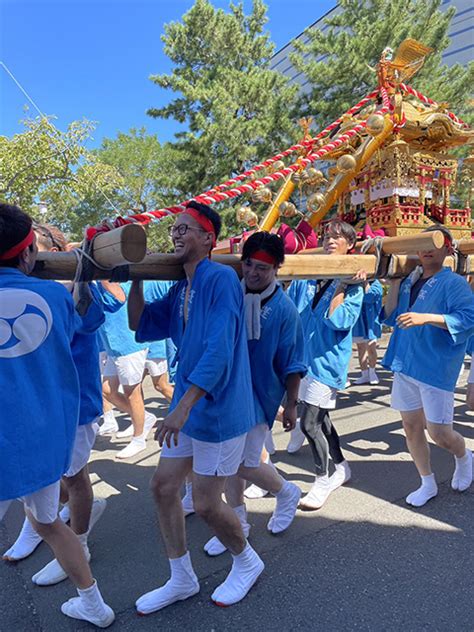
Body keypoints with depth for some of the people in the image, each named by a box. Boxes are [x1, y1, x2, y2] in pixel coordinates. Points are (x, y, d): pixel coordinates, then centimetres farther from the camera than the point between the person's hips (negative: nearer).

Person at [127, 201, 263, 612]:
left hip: (219, 409, -8)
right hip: (187, 407, 8)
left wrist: (185, 405, -29)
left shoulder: (222, 278, -17)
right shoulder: (179, 289, 9)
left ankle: (247, 563, 35)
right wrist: (135, 279, 4)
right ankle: (182, 579, 34)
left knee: (206, 504, 3)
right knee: (163, 487, 12)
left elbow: (219, 350, -25)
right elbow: (141, 327, 13)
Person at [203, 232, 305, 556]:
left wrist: (292, 404, -3)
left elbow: (292, 365, -6)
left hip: (261, 395, -4)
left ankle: (287, 492, 30)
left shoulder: (284, 309, -12)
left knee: (246, 464, -3)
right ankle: (238, 521, 36)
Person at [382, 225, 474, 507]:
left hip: (436, 368, -6)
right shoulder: (409, 282, 10)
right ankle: (428, 484, 30)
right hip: (405, 364, 6)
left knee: (439, 432, -1)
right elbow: (391, 317, 9)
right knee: (411, 426, 11)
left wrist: (426, 318, -27)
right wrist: (394, 283, 0)